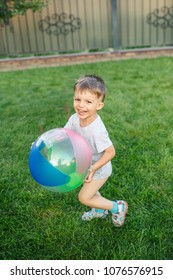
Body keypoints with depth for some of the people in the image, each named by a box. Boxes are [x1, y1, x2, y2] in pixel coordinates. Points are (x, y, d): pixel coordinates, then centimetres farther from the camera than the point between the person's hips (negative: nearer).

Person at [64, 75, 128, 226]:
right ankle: (100, 210, 57)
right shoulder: (75, 118, -21)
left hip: (99, 169, -7)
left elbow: (111, 152, -30)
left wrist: (93, 168, -31)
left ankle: (118, 207, 22)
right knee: (90, 190, 28)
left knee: (84, 197, 6)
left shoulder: (97, 131, -40)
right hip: (86, 165, 7)